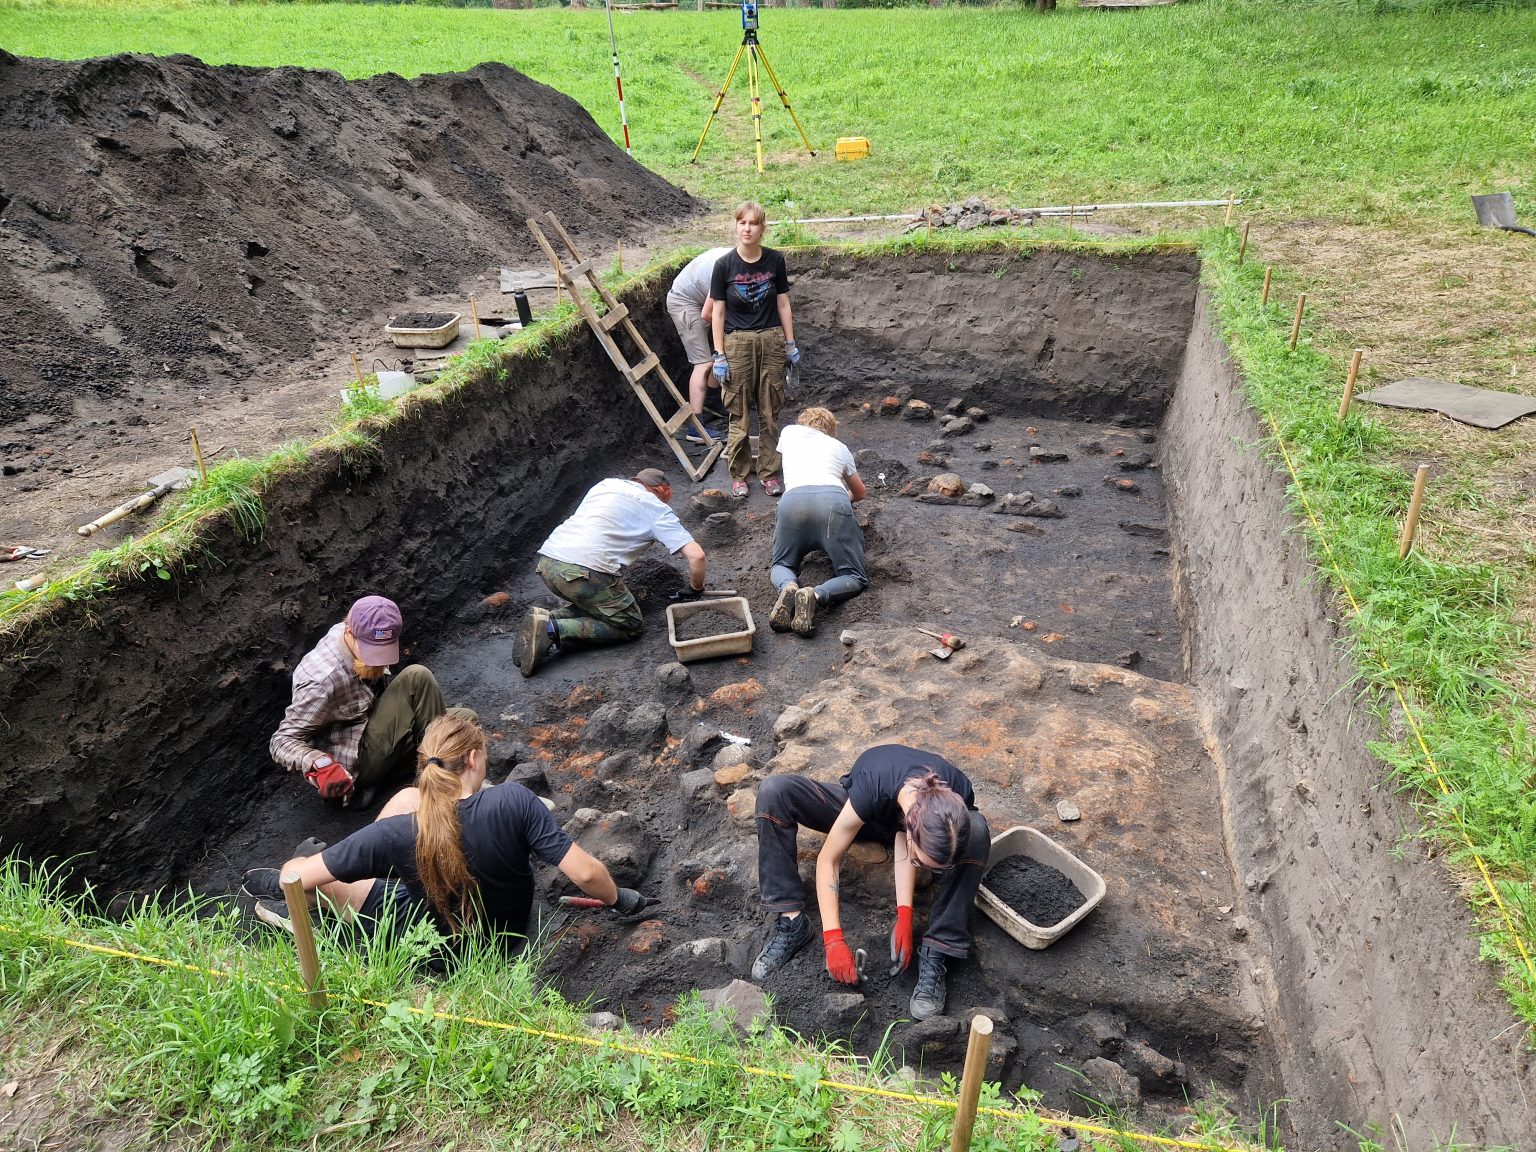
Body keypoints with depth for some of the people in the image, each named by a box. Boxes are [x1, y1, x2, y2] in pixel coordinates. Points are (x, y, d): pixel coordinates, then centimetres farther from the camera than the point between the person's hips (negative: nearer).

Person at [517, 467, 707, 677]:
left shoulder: (606, 484, 26)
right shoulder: (658, 510, 9)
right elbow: (696, 556, 0)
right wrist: (696, 588, 20)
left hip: (547, 562, 7)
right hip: (585, 571, -7)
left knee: (588, 602, 31)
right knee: (631, 626, 8)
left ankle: (547, 619, 3)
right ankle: (554, 630, -8)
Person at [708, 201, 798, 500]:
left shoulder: (774, 261, 1)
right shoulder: (724, 264, -5)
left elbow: (783, 303, 8)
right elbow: (718, 311, -2)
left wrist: (790, 343, 7)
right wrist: (719, 355, -5)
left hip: (771, 341, 2)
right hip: (738, 343, -2)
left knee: (770, 413, 7)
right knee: (740, 414, 2)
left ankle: (769, 473, 19)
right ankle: (739, 475, 15)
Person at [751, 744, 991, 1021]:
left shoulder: (958, 800, -36)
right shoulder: (872, 790, -43)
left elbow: (903, 845, -24)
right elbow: (828, 860, -30)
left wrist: (904, 915, -31)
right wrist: (833, 940, -33)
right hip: (866, 816, -1)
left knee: (977, 830, -34)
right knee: (774, 791, -29)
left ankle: (934, 956, -24)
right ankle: (790, 923, -20)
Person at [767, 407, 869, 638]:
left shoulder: (789, 433, 34)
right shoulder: (838, 446, 33)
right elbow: (861, 492, 47)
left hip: (793, 500, 1)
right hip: (834, 499, -1)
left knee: (781, 566, 23)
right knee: (854, 578, 9)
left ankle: (788, 587, -13)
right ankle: (815, 596, -23)